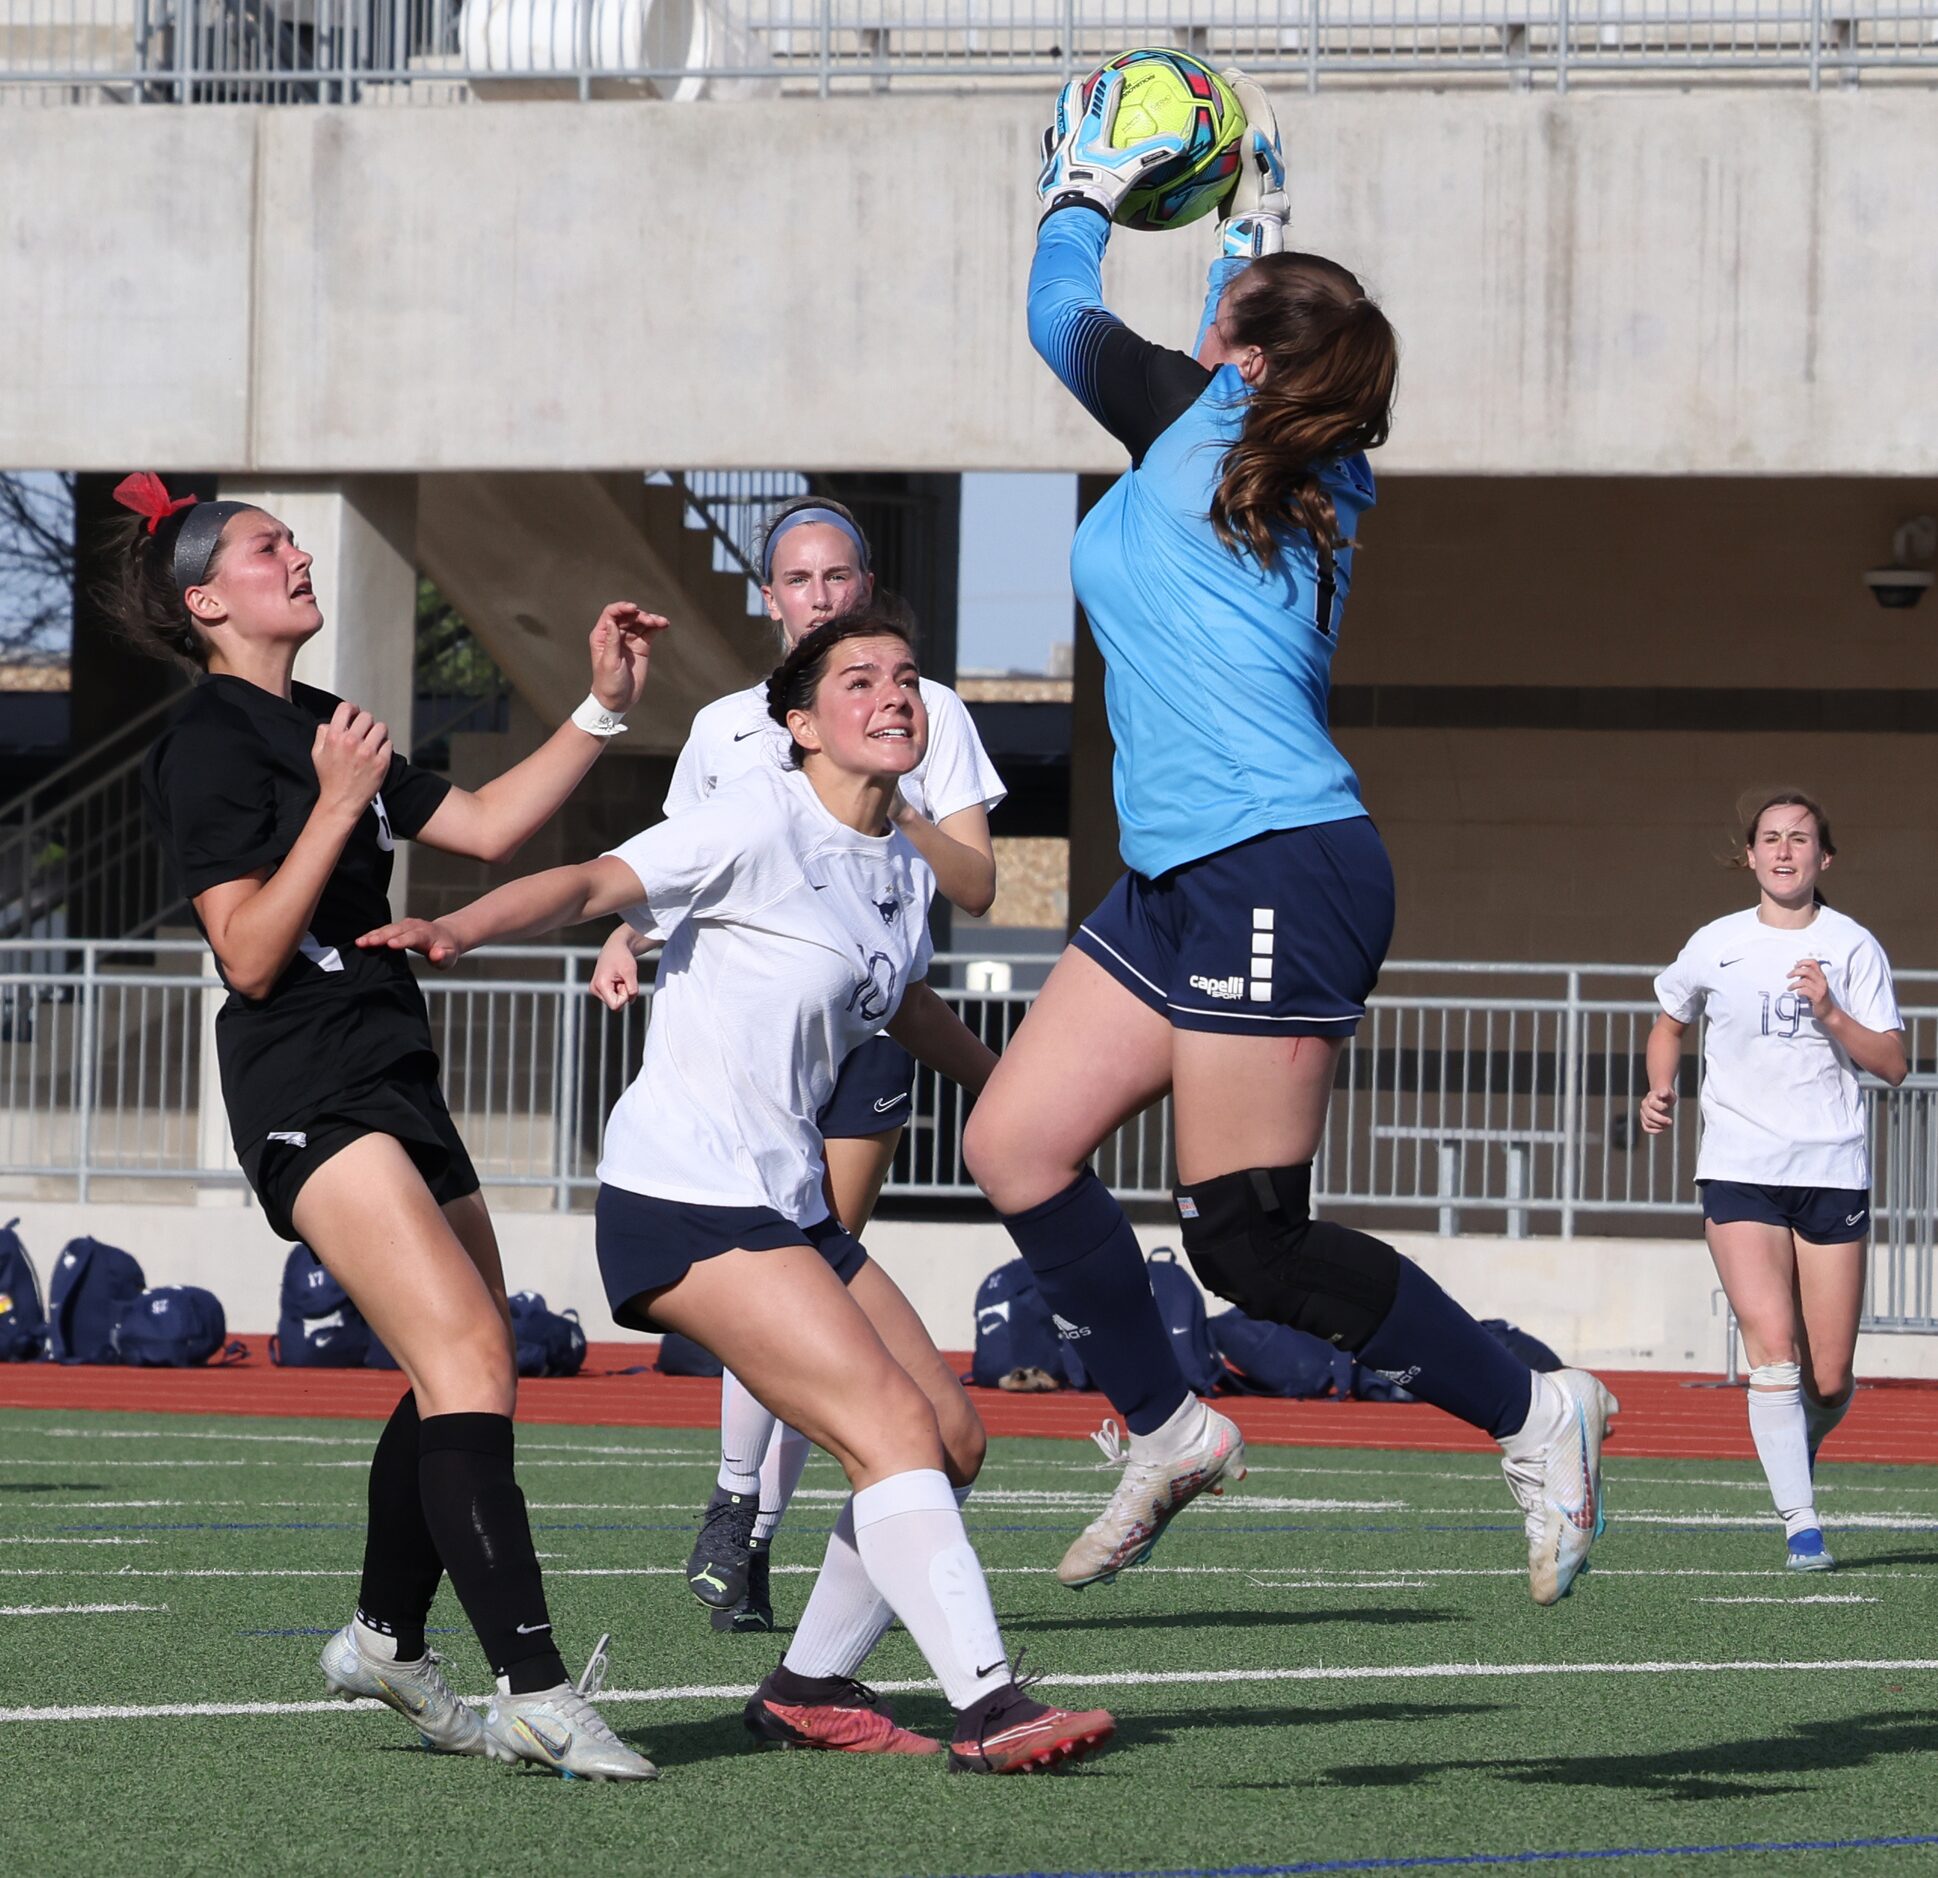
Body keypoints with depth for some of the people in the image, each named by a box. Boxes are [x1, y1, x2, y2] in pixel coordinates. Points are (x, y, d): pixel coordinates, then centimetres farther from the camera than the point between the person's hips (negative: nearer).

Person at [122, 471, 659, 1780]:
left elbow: (486, 826, 20)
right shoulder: (208, 750, -8)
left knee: (471, 1367, 13)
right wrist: (338, 803, -20)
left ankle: (387, 1639, 29)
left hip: (393, 1077, 10)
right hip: (308, 1090, -10)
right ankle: (536, 1694, -28)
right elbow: (251, 956, -15)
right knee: (466, 1359, -21)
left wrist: (607, 707, 15)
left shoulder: (322, 729, 20)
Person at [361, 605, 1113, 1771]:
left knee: (954, 1443, 8)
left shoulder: (905, 873, 13)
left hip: (789, 1208, 9)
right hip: (686, 1202, -9)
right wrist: (458, 929, -39)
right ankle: (988, 1707, -25)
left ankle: (811, 1686, 20)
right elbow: (590, 886, -21)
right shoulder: (764, 821, -12)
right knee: (894, 1432, -19)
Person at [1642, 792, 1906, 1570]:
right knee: (1772, 1345, -18)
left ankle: (1798, 1447, 35)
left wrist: (1831, 1014, -16)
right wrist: (1661, 1090, 5)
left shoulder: (1852, 947, 2)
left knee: (1829, 1381, 1)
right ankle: (1801, 1523, -17)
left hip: (1833, 1170, 0)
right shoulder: (1714, 946, 5)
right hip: (1740, 1167, 0)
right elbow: (1670, 1024, 23)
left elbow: (1893, 1064, -2)